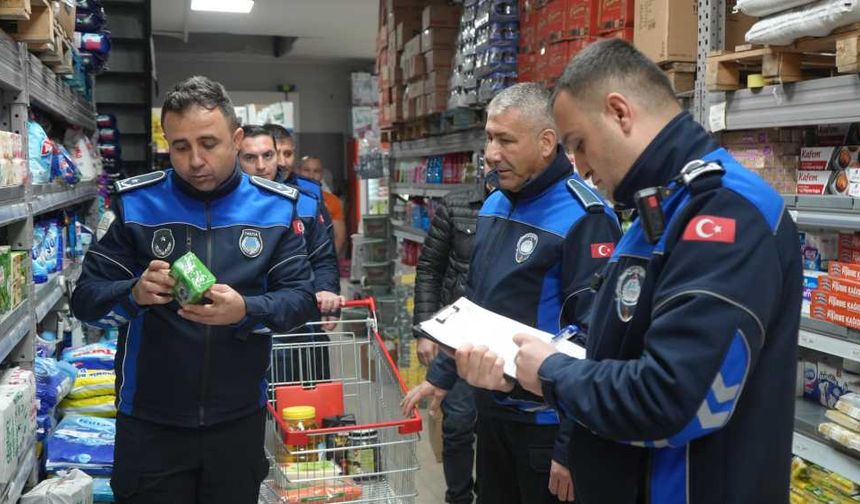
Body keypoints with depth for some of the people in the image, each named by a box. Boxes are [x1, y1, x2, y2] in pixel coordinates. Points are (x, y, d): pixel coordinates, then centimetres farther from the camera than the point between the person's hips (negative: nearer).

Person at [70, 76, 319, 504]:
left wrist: (245, 311, -26)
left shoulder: (276, 207, -3)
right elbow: (86, 299, -5)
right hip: (149, 421, -1)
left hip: (240, 420, 1)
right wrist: (135, 294, -27)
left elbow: (301, 298, -6)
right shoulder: (135, 203, -6)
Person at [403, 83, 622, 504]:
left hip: (546, 420, -7)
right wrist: (442, 374, 15)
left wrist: (571, 447, -21)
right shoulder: (493, 206, 5)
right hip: (490, 406, 8)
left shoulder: (583, 218, -21)